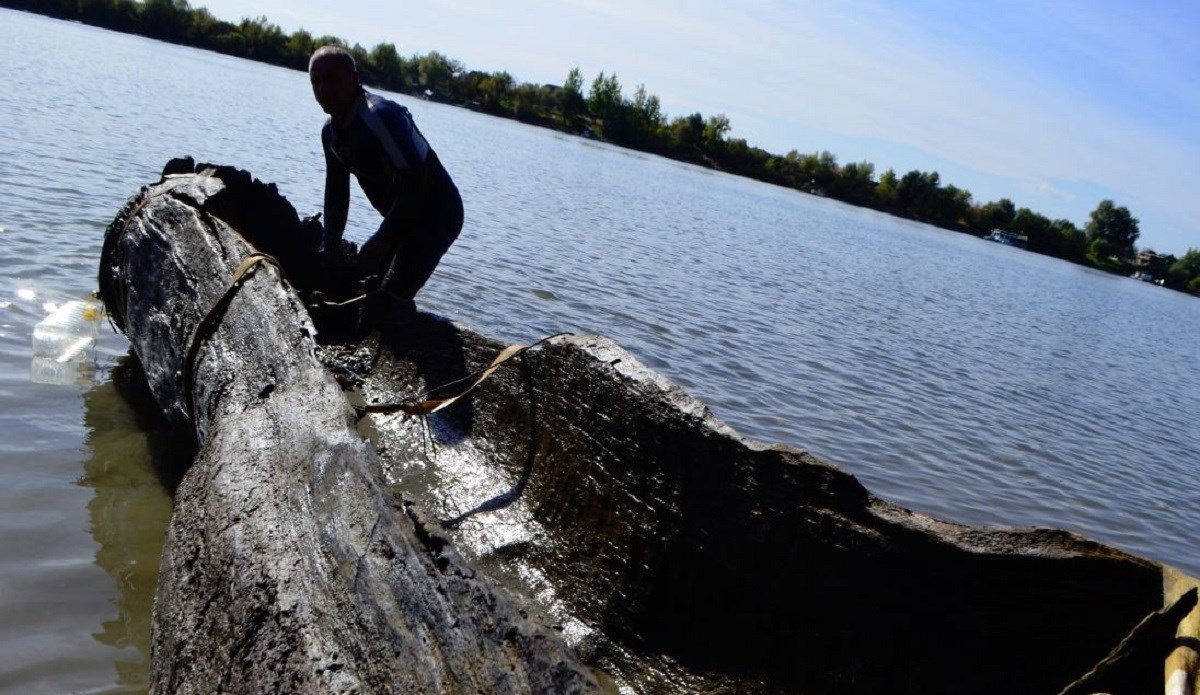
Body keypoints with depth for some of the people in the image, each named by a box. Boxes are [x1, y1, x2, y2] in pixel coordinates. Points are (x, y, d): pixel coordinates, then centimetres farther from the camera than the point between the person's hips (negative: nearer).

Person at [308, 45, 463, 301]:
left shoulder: (378, 116, -26)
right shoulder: (331, 132, 5)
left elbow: (415, 183, -33)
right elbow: (336, 194, 13)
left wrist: (379, 243, -30)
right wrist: (329, 251, 7)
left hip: (436, 215, -10)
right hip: (402, 218, 10)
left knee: (390, 299, -21)